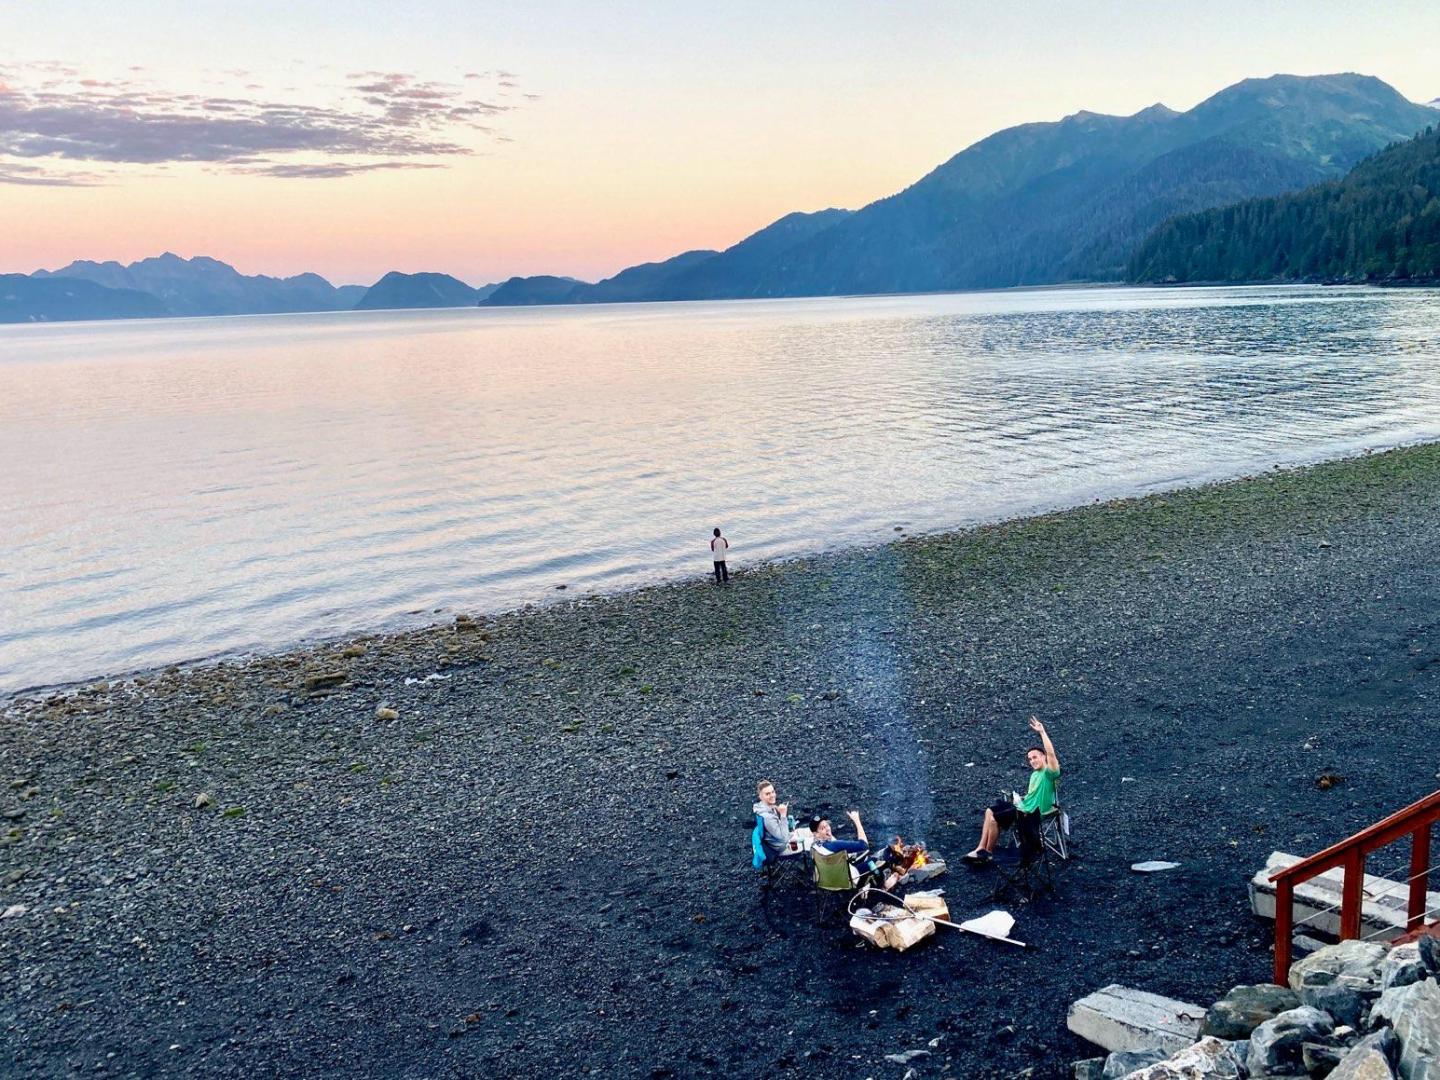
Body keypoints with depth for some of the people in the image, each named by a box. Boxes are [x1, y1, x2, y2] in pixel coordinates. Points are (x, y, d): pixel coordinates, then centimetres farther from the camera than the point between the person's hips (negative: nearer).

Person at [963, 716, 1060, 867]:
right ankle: (981, 849, 6)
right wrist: (1019, 799, 7)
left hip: (1030, 814, -10)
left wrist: (1042, 732, -33)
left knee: (994, 819, -16)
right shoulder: (1034, 774, 15)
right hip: (1023, 806, 10)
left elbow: (1051, 753, -32)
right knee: (990, 811, 7)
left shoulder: (1049, 773, -14)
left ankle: (988, 854, 3)